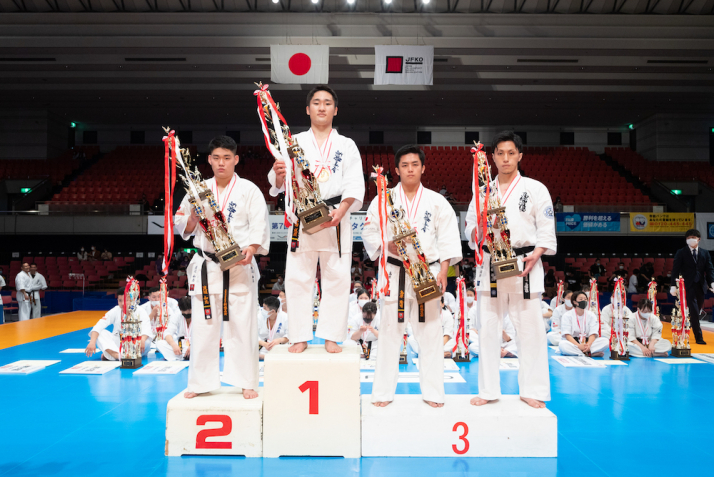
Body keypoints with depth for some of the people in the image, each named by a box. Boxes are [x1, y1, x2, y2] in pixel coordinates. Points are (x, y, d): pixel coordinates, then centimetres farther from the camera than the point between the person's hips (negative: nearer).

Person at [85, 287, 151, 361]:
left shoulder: (140, 311, -10)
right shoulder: (115, 311, -6)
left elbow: (146, 328, -26)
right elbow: (98, 326, -17)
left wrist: (142, 340, -47)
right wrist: (92, 342, -34)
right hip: (117, 342, 2)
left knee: (146, 343, -34)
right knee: (99, 333, -22)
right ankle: (117, 355, -44)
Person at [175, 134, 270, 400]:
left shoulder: (249, 190, 1)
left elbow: (260, 225, -7)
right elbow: (182, 227, 14)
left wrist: (251, 248, -24)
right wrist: (194, 216, -8)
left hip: (239, 266, -3)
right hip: (206, 265, 3)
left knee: (242, 326, 0)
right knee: (203, 326, 7)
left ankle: (247, 383, 13)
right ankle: (200, 383, 20)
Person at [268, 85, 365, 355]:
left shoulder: (347, 146, 10)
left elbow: (355, 185, -1)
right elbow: (279, 185, 4)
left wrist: (340, 210, -17)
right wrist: (279, 175, -20)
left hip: (336, 219, 0)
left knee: (337, 278, 1)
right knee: (298, 278, 1)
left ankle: (331, 337, 12)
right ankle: (300, 337, 13)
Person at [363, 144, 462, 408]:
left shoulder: (437, 202, 5)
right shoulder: (383, 200, 4)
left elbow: (448, 238, 3)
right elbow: (369, 233, 5)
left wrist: (443, 272, -5)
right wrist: (386, 246, -14)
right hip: (394, 273, 0)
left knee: (430, 333, 4)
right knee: (390, 332, 4)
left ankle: (433, 392, 17)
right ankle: (383, 392, 15)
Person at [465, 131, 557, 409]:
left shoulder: (535, 189, 3)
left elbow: (546, 230, 0)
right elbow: (470, 228, 10)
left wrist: (535, 255, -15)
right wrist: (480, 231, -12)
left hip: (524, 265, -2)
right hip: (490, 264, 3)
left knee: (530, 330, 0)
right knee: (488, 329, 6)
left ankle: (532, 391, 14)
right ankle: (488, 390, 17)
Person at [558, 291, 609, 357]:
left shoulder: (591, 315, 9)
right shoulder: (567, 316, 0)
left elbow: (593, 334, -2)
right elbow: (567, 335, -10)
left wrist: (588, 345, -23)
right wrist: (578, 346, -26)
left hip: (588, 342, 3)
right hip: (573, 343, -3)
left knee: (606, 341, -21)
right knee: (562, 344, -37)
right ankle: (591, 353, -37)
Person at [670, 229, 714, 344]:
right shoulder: (681, 253, 0)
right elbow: (675, 270, -4)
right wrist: (673, 285, -11)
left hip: (700, 286, 4)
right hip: (688, 286, -4)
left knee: (696, 311, 9)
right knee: (694, 312, -9)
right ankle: (699, 337, -6)